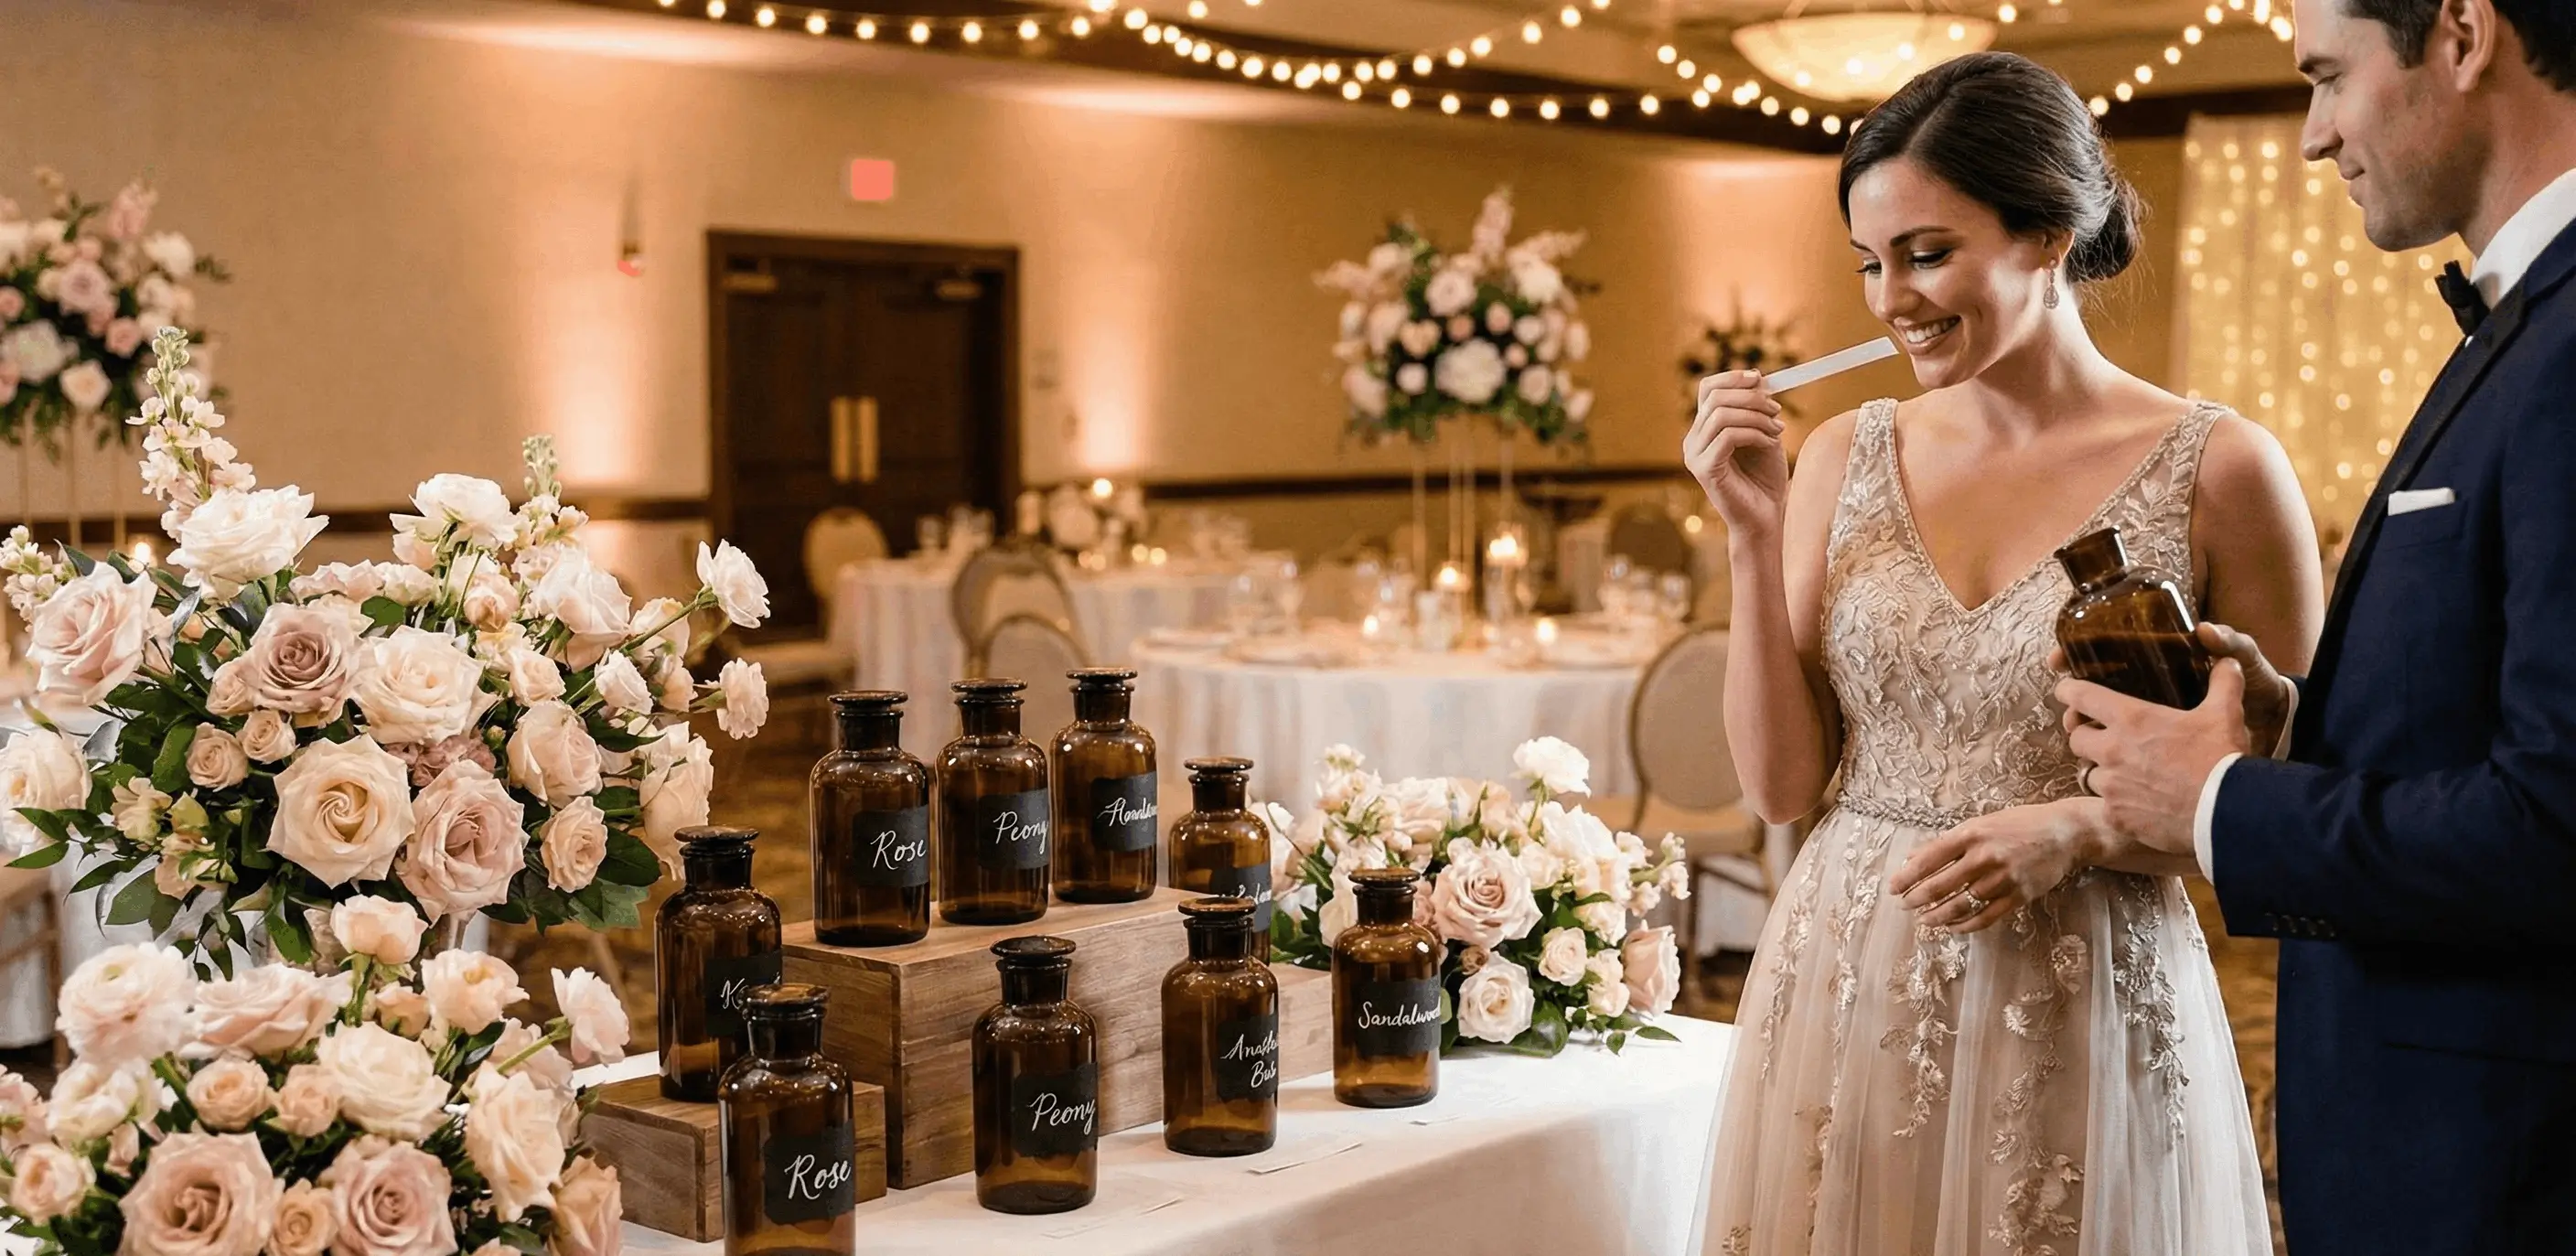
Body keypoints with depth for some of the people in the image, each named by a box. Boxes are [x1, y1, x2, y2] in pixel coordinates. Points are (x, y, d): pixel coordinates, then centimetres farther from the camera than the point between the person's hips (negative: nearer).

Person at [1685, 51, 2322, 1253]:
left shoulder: (2217, 470, -7)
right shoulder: (1845, 457, 2)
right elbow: (1783, 781, 2)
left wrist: (2079, 826, -17)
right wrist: (1754, 532, -7)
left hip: (2085, 1020, -3)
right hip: (1843, 1002, 3)